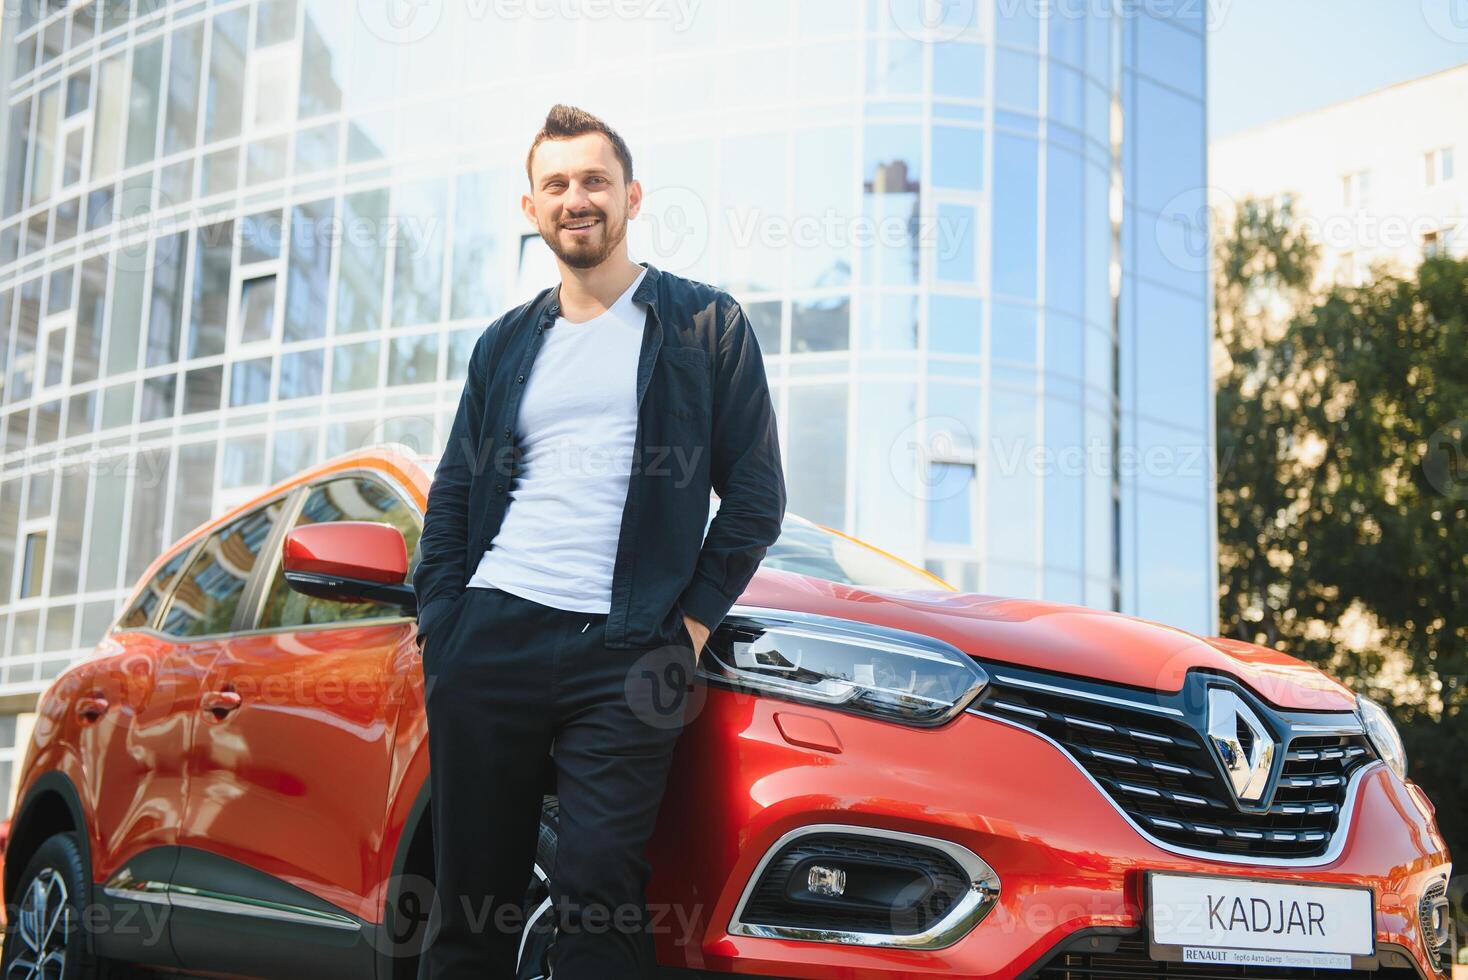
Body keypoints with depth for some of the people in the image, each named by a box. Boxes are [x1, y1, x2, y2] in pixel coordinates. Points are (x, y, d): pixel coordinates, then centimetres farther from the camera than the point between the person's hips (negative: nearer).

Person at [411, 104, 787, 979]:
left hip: (623, 656, -3)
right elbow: (453, 499, 19)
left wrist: (691, 625, -4)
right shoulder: (507, 344, 19)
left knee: (598, 890, -12)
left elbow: (756, 493, 4)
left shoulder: (706, 324, 8)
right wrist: (441, 629, 6)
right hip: (491, 643, 4)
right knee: (471, 895, 5)